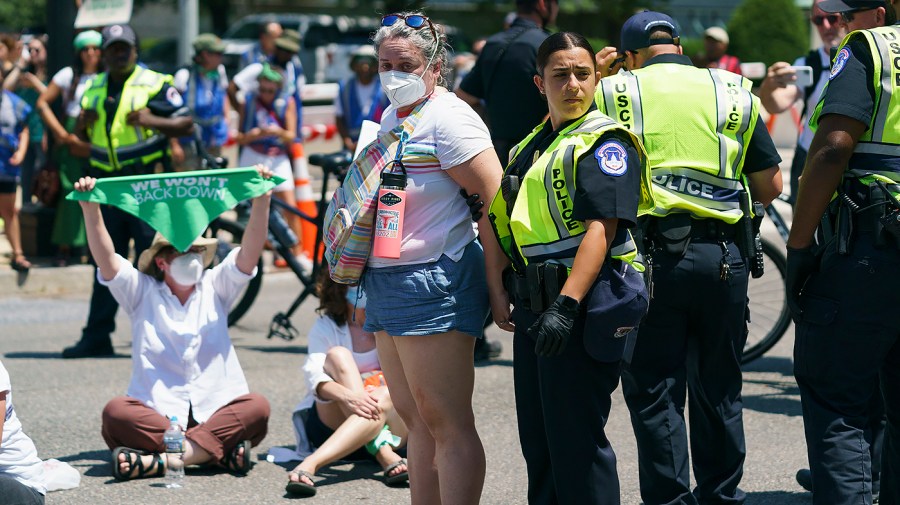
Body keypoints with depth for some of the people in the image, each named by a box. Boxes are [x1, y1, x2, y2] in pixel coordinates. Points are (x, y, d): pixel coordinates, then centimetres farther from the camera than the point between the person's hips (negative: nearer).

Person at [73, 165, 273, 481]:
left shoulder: (214, 288, 16)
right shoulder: (142, 293, 12)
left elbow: (249, 252, 1)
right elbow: (105, 259, -3)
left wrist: (262, 199, -13)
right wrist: (90, 209, -17)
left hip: (214, 414, 1)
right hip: (157, 414, -1)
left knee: (257, 407, -30)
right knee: (115, 413, -32)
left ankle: (158, 461, -39)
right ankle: (218, 451, -36)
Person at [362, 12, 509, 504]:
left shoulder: (448, 118, -13)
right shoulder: (392, 116, 15)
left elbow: (496, 200, -18)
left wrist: (496, 285, -20)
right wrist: (366, 284, 25)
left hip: (433, 281, -10)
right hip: (386, 280, 10)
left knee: (447, 424, -8)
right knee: (415, 420, 13)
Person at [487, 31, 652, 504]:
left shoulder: (605, 143, -9)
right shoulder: (532, 148, 17)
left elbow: (601, 229, -19)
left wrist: (567, 304, -27)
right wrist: (512, 298, 22)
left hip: (583, 307, -9)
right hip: (535, 306, 9)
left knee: (576, 442, -6)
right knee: (537, 442, 14)